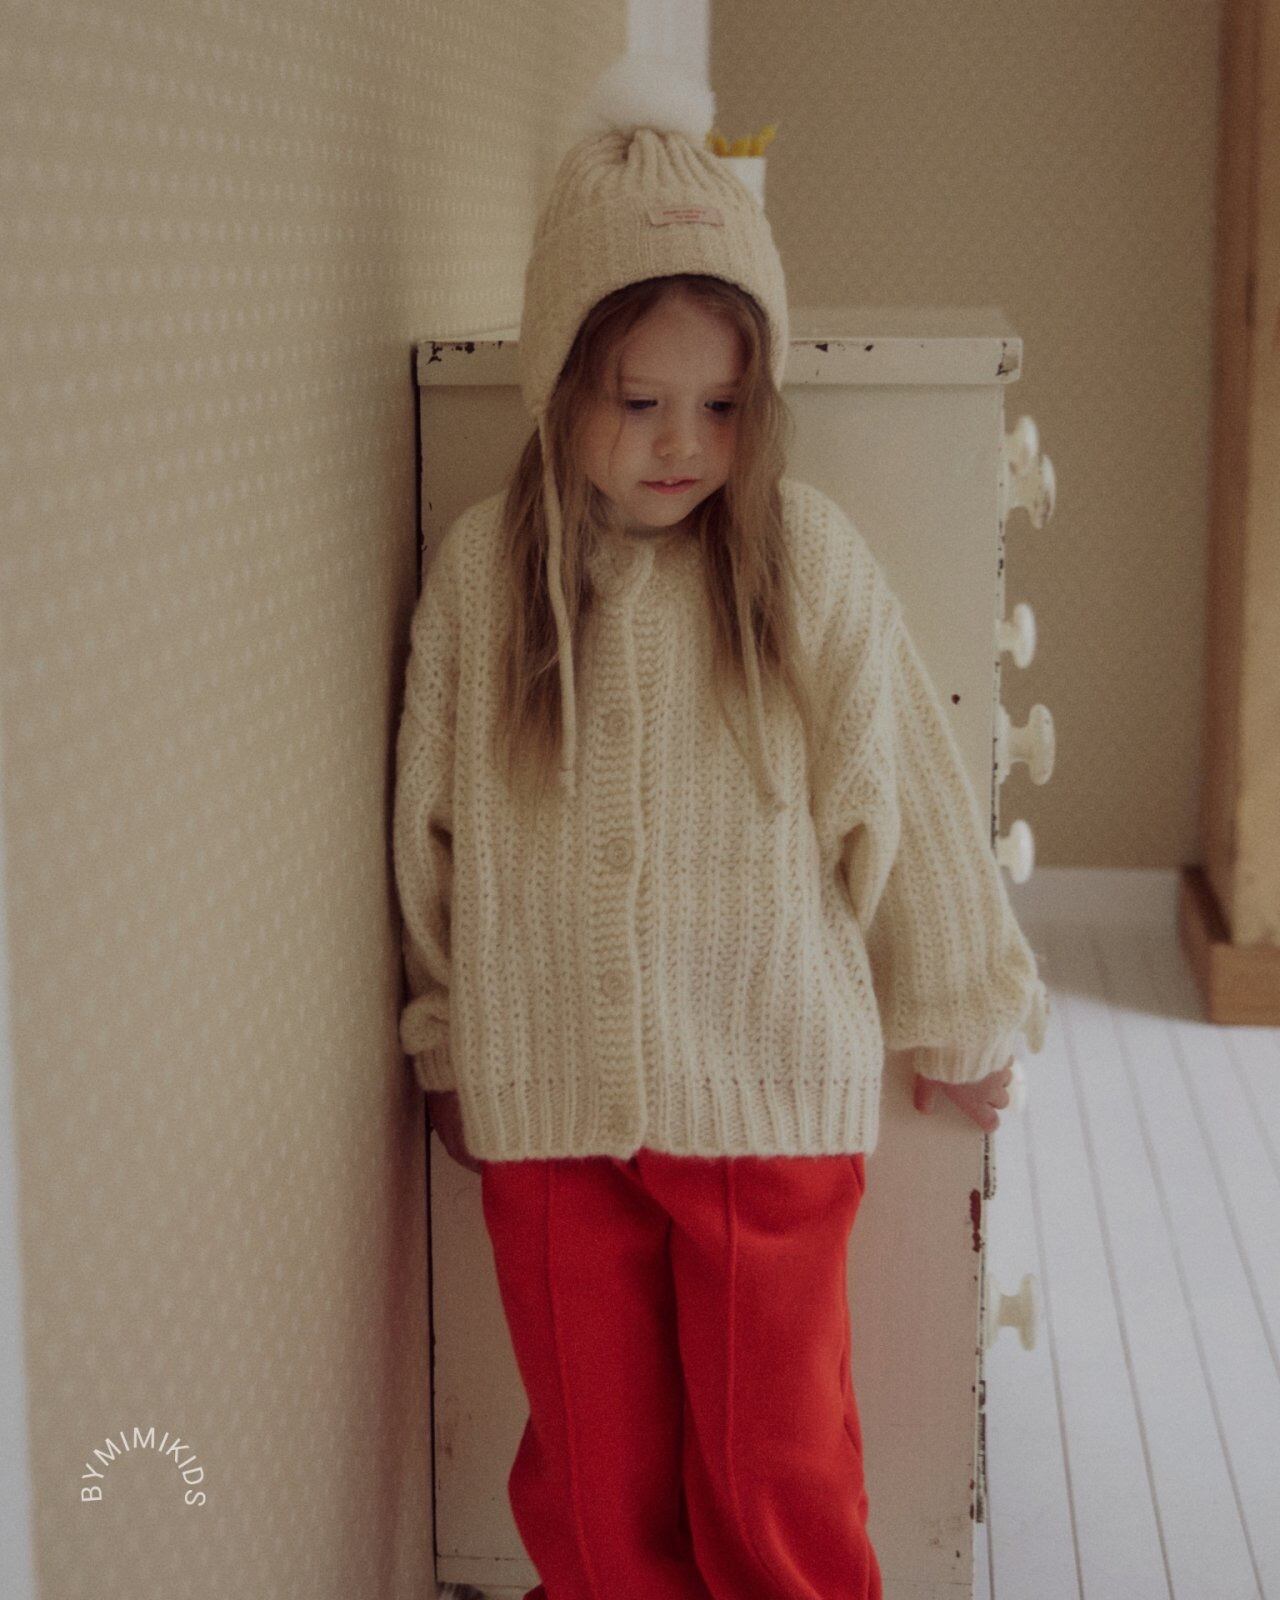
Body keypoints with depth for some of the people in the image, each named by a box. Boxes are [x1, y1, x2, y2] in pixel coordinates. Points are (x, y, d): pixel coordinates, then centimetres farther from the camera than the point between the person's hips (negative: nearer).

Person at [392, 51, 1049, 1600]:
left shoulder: (809, 557, -8)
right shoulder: (479, 567, -3)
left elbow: (897, 801, 1)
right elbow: (435, 822, 9)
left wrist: (967, 1015, 11)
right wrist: (445, 1038, 18)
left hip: (771, 1094, -1)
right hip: (547, 1103, 2)